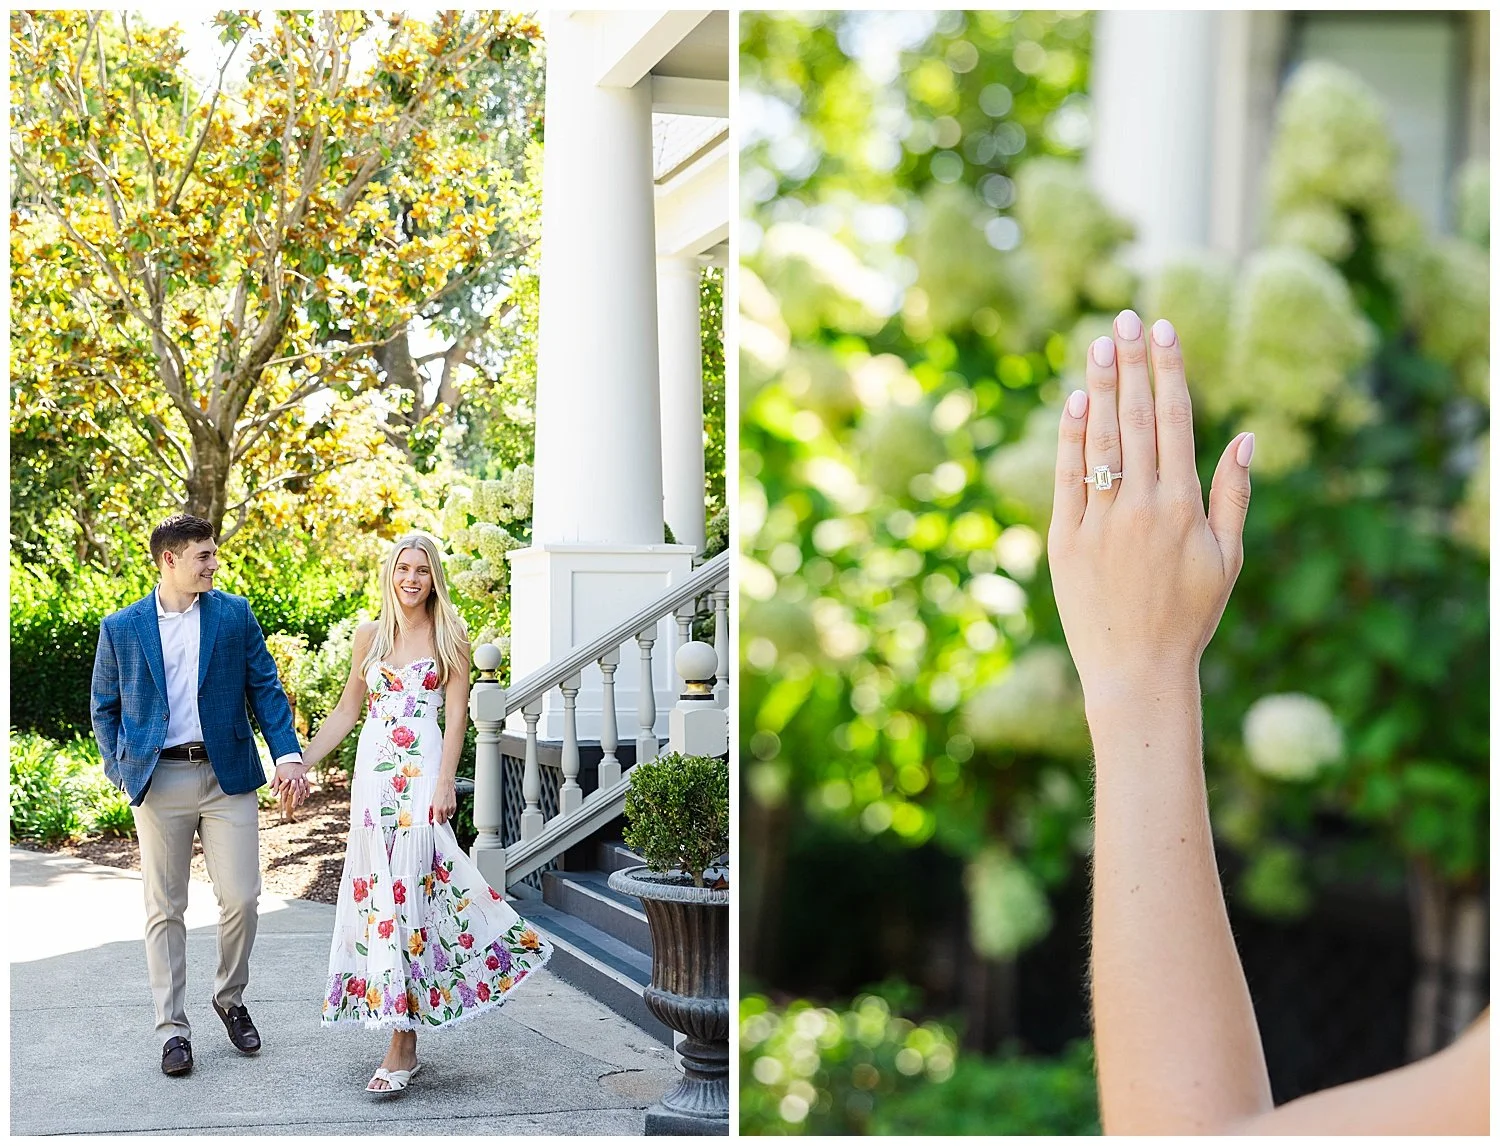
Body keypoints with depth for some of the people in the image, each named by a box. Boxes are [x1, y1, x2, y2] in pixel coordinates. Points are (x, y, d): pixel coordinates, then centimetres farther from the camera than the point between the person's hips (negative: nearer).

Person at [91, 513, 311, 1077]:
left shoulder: (235, 614, 6)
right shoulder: (121, 628, 4)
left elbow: (265, 688, 5)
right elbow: (104, 708, 12)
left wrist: (288, 753, -7)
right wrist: (120, 771, 0)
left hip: (227, 776, 1)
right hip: (158, 779, 0)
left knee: (241, 898, -2)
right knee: (165, 909, 4)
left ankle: (230, 998, 22)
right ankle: (173, 1028, 12)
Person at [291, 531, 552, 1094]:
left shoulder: (448, 635, 2)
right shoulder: (369, 635, 12)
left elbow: (456, 715, -3)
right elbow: (347, 709, 17)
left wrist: (445, 783, -13)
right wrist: (301, 759, 11)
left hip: (421, 771, -4)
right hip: (372, 769, 4)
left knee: (404, 889, -9)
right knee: (378, 887, 3)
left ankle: (401, 1045, -6)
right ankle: (404, 1033, 13)